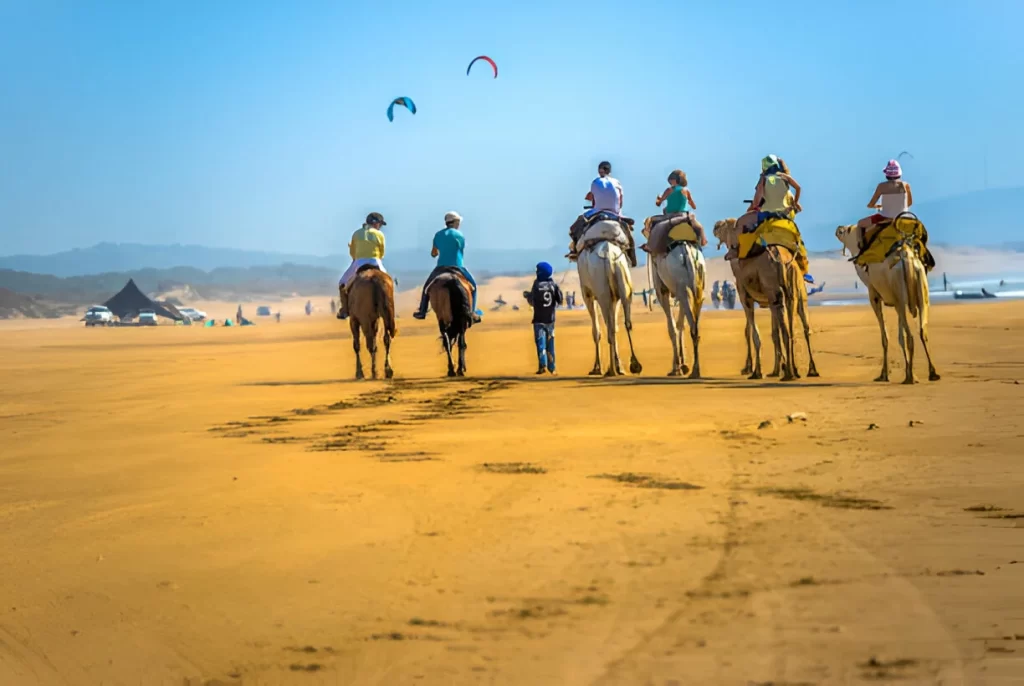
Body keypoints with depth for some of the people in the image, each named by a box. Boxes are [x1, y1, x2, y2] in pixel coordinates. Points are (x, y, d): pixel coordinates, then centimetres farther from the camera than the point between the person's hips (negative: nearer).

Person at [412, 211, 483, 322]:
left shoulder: (438, 235, 7)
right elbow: (461, 252, 8)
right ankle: (472, 312, 10)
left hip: (440, 267, 2)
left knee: (427, 286, 23)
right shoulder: (460, 235, -1)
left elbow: (433, 254, 11)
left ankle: (422, 312, 19)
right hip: (457, 267, -2)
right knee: (472, 285, 18)